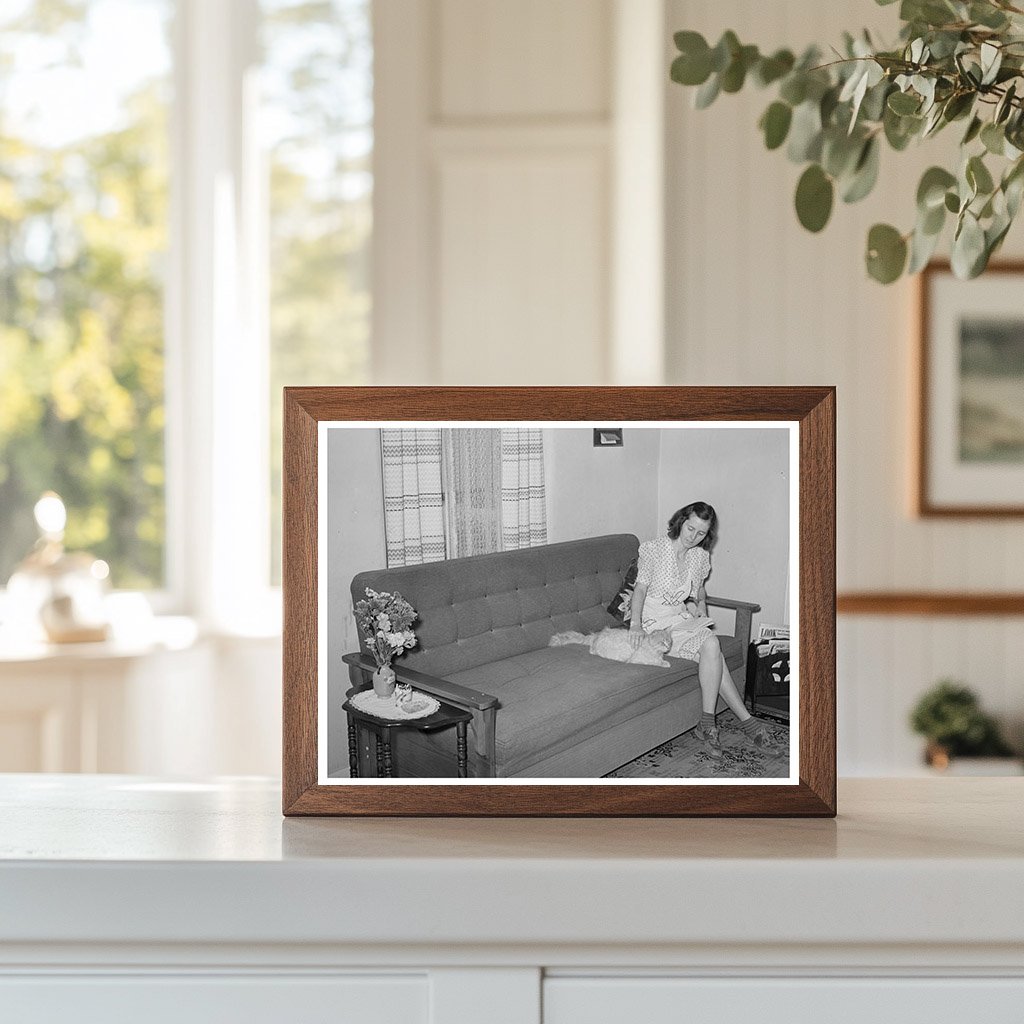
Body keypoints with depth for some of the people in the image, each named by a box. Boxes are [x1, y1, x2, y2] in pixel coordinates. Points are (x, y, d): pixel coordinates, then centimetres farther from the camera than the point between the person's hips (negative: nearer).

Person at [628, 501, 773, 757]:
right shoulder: (654, 549, -8)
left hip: (684, 618, 6)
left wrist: (700, 606, 3)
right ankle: (745, 719, -23)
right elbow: (641, 587, -13)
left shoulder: (700, 556, 10)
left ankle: (707, 724, -23)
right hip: (656, 620, -6)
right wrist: (635, 624, -27)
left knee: (711, 647, -28)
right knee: (711, 645, -28)